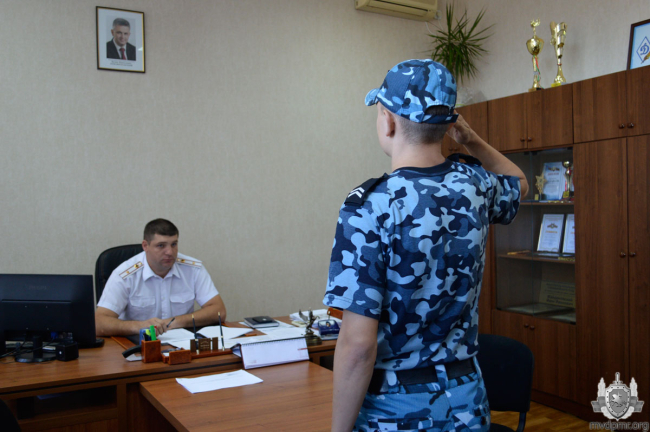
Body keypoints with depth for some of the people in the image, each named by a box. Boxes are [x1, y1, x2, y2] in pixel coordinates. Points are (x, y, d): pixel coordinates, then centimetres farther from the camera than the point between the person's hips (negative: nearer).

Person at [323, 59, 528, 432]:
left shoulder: (368, 207, -23)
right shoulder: (476, 185, -6)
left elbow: (358, 344, -24)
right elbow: (519, 183, 21)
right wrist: (472, 139, 11)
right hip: (466, 399, 5)